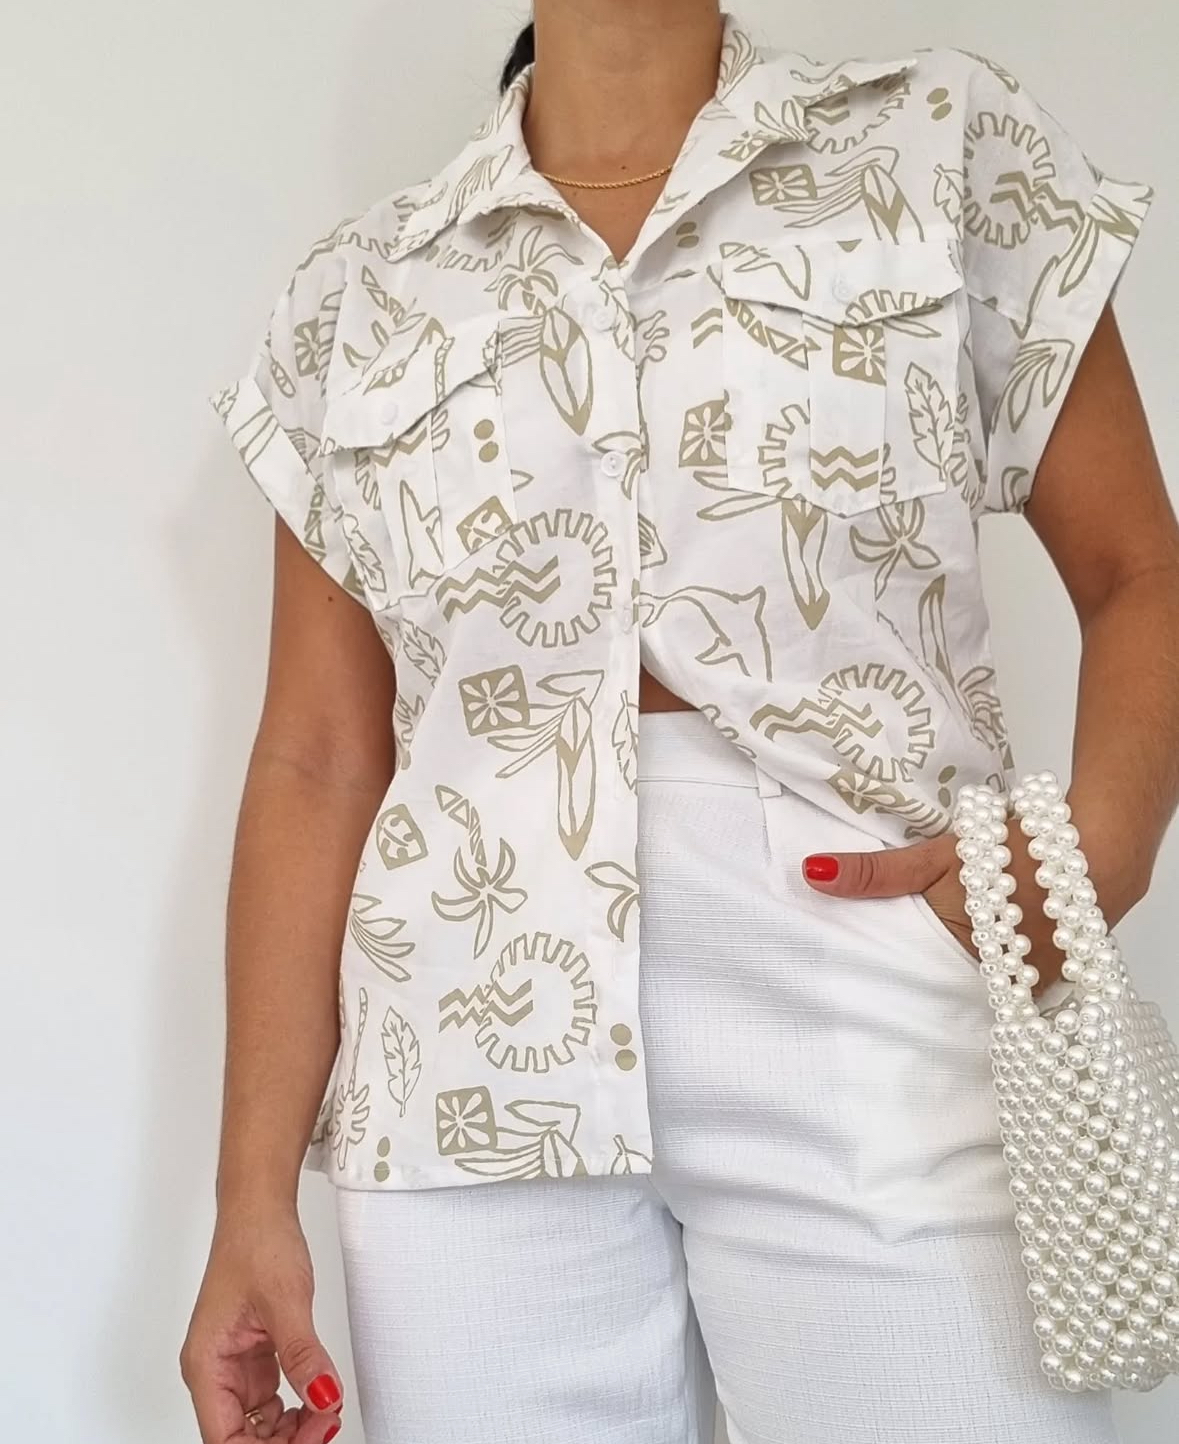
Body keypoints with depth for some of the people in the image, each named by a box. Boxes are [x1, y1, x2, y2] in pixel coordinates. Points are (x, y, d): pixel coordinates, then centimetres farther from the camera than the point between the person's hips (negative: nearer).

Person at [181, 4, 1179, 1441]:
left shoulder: (953, 146, 7)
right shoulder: (353, 297, 10)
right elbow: (317, 761, 7)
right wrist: (253, 1195, 2)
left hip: (880, 1051, -1)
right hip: (471, 1082, 2)